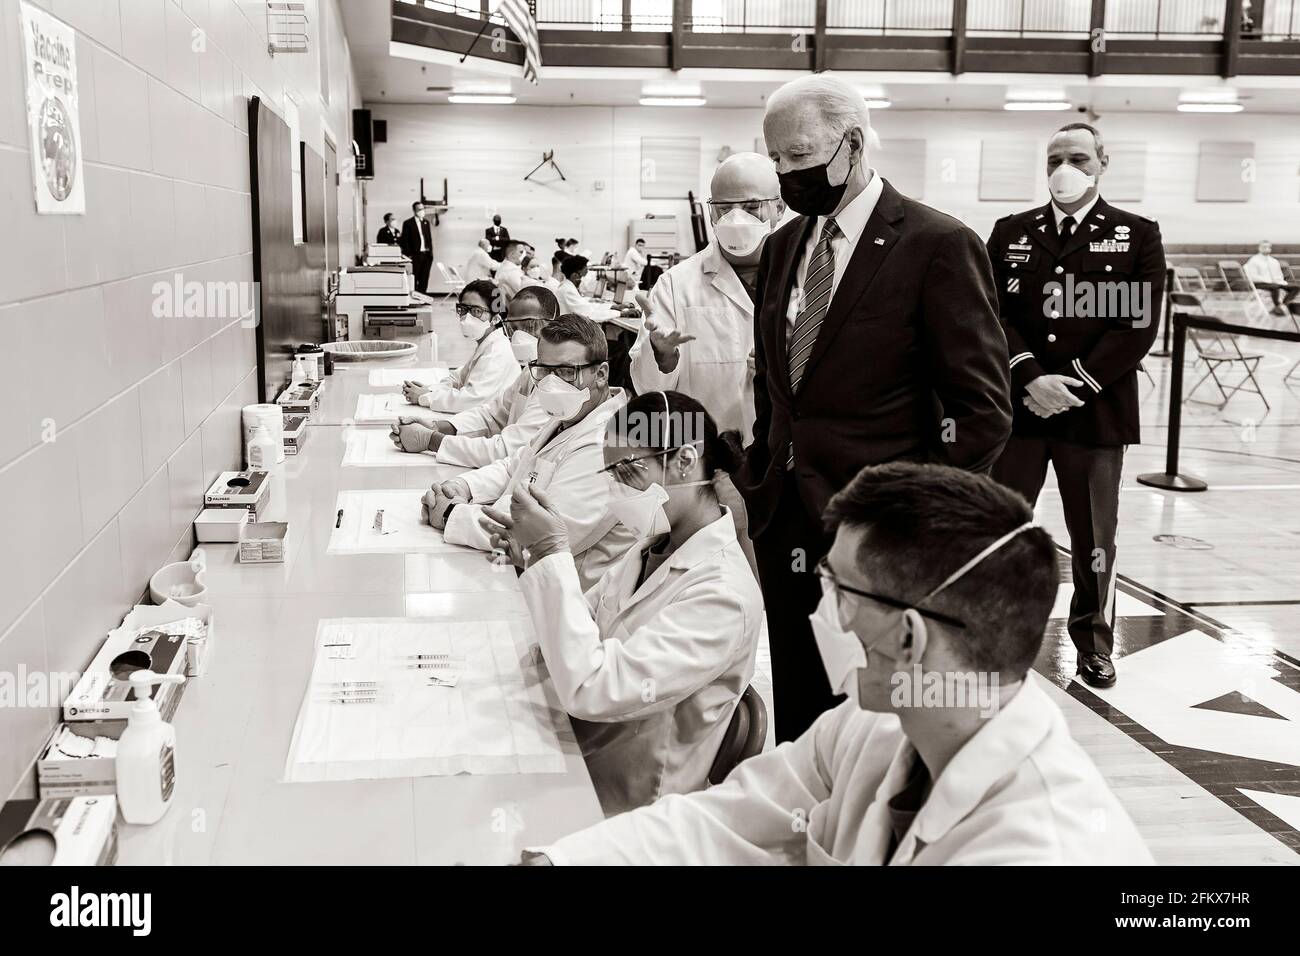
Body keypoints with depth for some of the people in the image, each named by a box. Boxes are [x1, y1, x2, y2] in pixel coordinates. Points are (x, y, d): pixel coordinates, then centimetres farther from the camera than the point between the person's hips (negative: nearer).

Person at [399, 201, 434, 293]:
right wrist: (408, 254, -10)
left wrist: (431, 252, 9)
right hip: (415, 255, -5)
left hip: (427, 255, 5)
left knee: (424, 279, 4)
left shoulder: (426, 222, 16)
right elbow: (404, 241, -4)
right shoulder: (408, 223, -1)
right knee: (414, 279, -4)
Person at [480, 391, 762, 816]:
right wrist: (534, 552, -4)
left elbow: (589, 690, -30)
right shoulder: (652, 547, 2)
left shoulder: (722, 594, -25)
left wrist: (553, 553, -26)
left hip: (619, 806, -7)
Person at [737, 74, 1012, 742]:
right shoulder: (783, 246, 12)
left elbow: (984, 409, -9)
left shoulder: (937, 245, -9)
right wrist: (756, 480, 11)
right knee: (796, 725, 12)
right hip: (784, 525, 6)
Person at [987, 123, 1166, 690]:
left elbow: (1139, 325, -5)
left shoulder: (1137, 236, 3)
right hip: (1016, 408, 1)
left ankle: (1094, 642, 24)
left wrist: (1073, 386, -14)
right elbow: (993, 314, 0)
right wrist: (1031, 379, -14)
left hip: (1095, 412, -1)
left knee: (1094, 537, 8)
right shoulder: (1011, 233, 9)